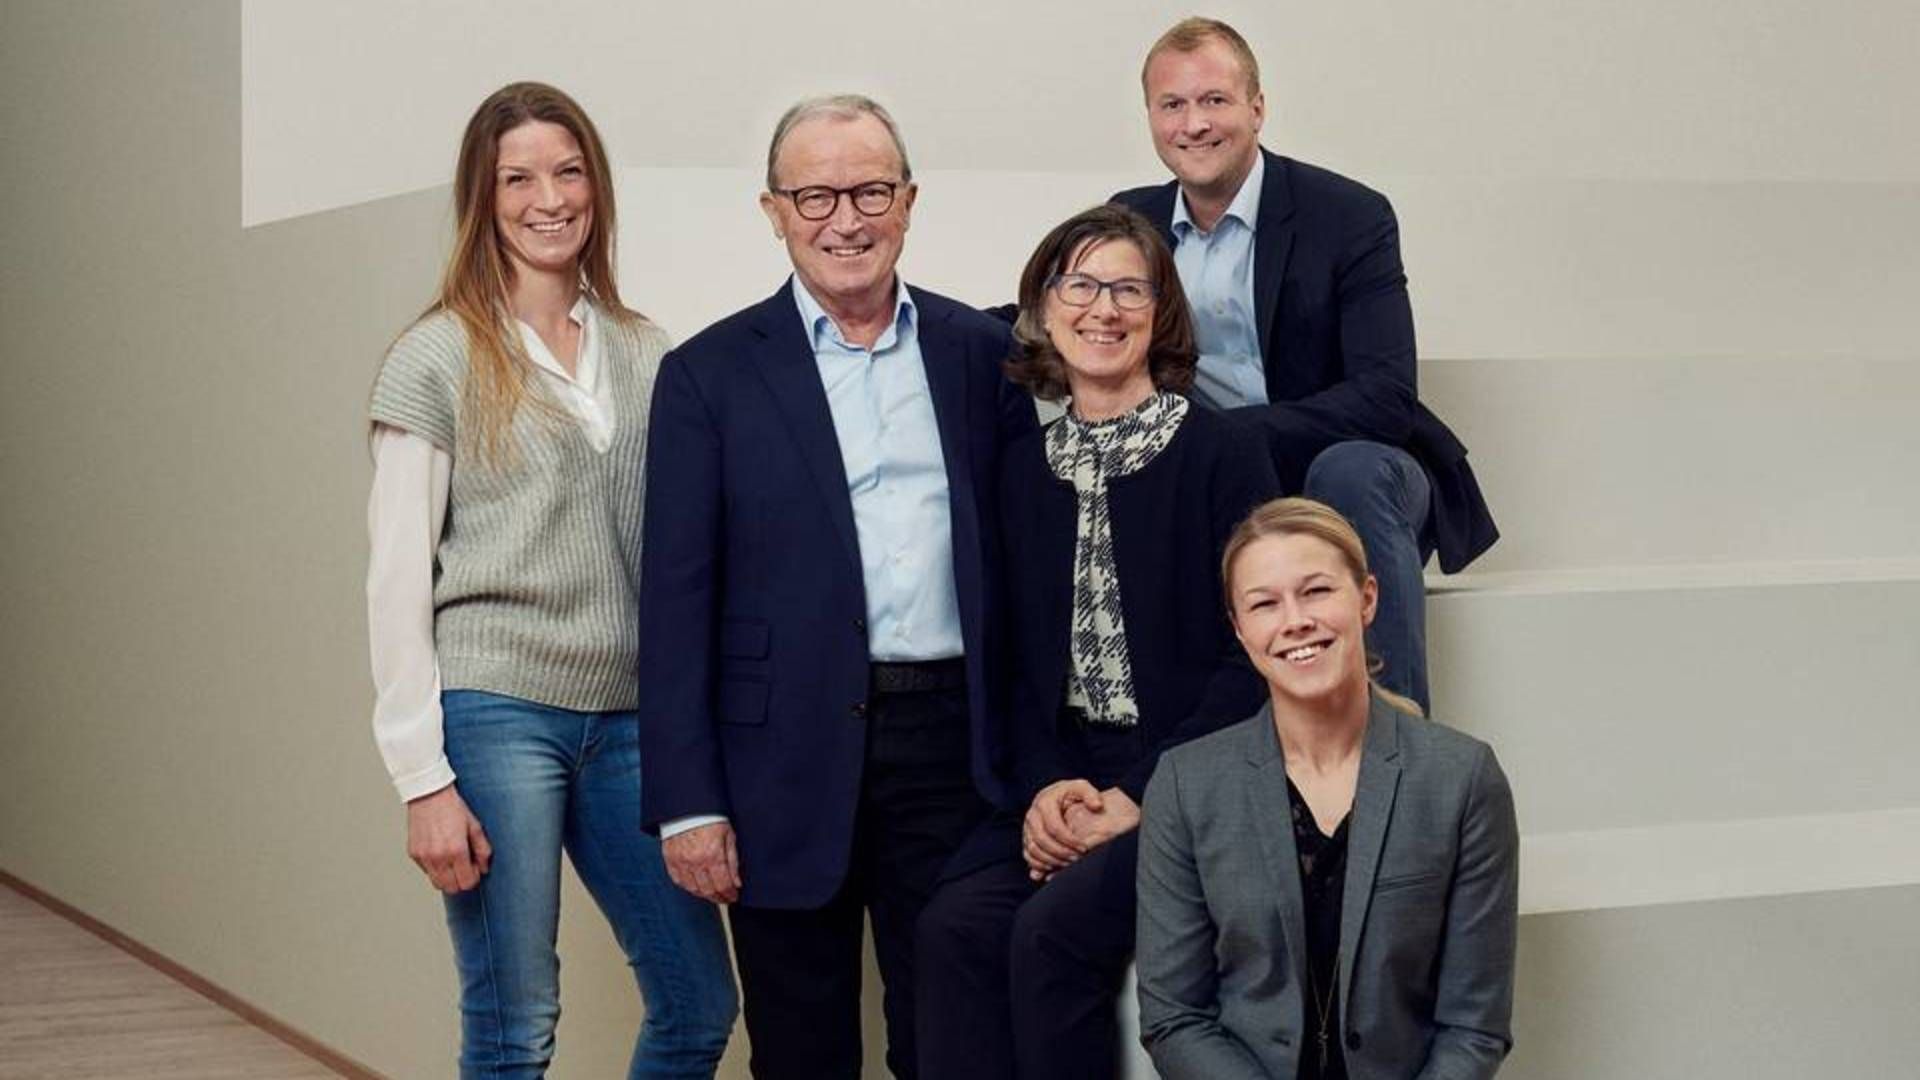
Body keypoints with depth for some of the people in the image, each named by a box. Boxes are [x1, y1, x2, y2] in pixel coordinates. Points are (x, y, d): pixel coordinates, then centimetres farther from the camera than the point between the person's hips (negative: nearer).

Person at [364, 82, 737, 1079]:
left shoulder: (644, 353, 11)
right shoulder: (436, 358, -2)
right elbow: (397, 579, -5)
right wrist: (424, 781, -10)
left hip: (627, 717, 5)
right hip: (495, 709, -5)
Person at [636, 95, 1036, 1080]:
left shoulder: (981, 353, 8)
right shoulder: (711, 374, 1)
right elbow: (677, 601, -2)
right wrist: (688, 802, -7)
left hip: (949, 746, 2)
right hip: (791, 758, -1)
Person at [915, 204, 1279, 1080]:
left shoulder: (1224, 455, -3)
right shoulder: (1024, 469, 13)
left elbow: (1252, 659, -7)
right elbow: (1020, 656, 12)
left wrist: (1139, 796, -13)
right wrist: (1044, 783, -7)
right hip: (1064, 780, 5)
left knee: (1056, 927, -28)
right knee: (956, 924, -22)